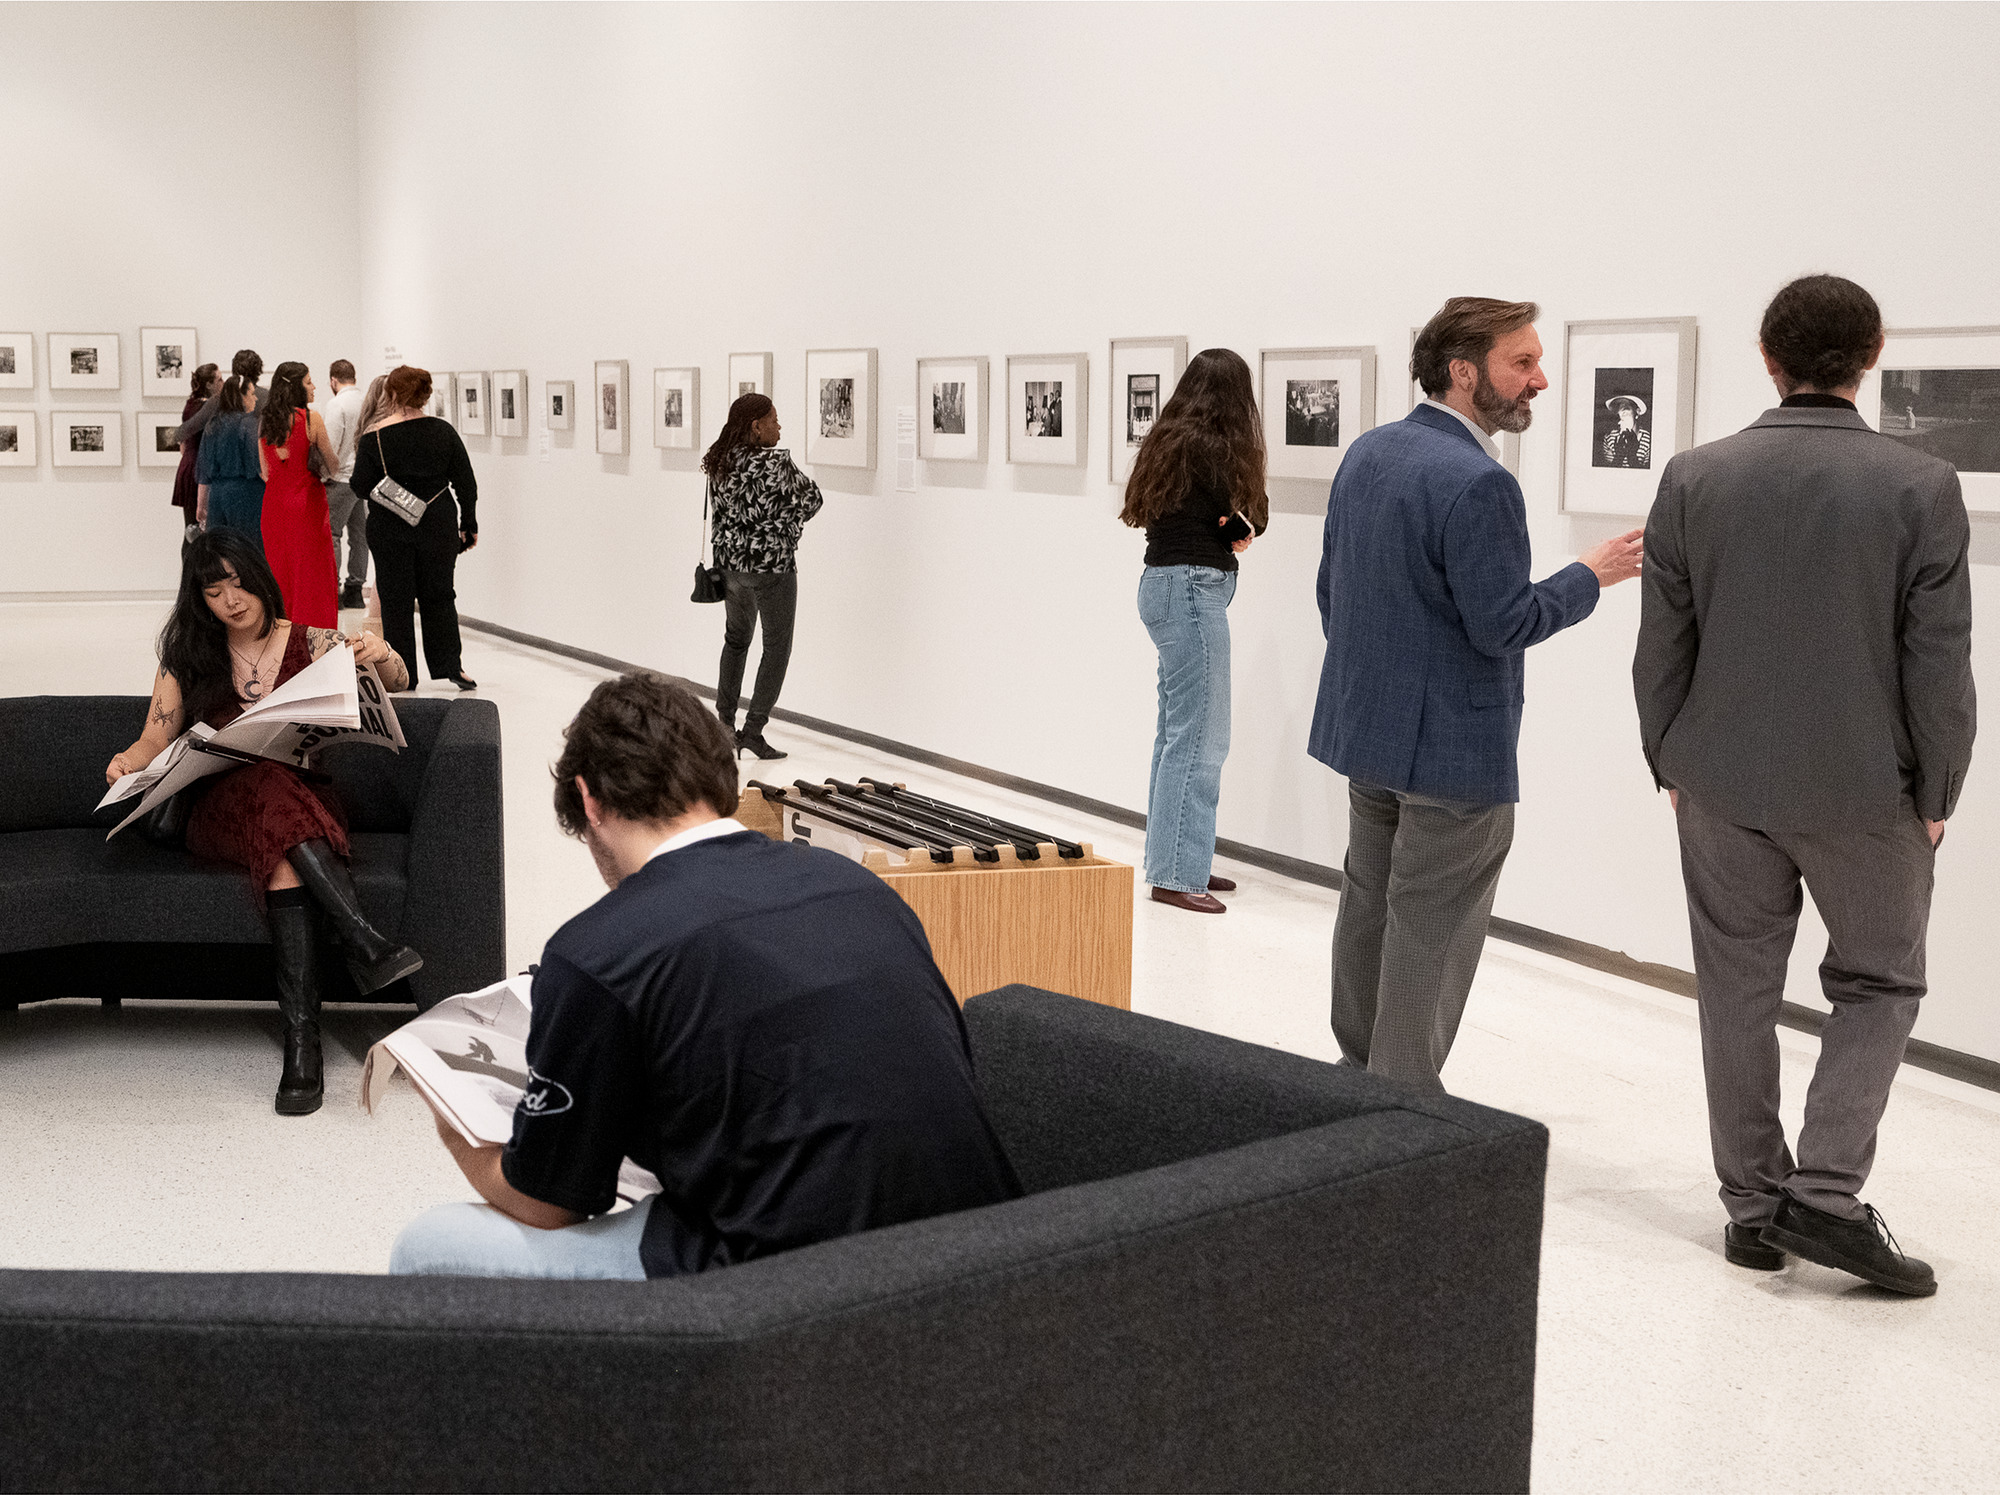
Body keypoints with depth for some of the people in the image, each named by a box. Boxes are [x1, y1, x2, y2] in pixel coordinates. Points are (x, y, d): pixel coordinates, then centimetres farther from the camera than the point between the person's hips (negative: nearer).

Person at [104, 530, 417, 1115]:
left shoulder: (310, 645, 11)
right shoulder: (187, 658, 14)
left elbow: (397, 686, 15)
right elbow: (156, 740, 13)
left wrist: (383, 656, -8)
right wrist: (128, 759, -10)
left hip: (305, 799, 0)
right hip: (218, 810, 0)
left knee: (282, 850, -38)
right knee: (270, 787, -37)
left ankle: (301, 1034, -47)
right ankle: (364, 941, -48)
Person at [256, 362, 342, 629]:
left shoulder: (264, 419, 5)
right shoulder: (311, 417, -10)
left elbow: (265, 472, 10)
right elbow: (332, 464, -5)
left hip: (274, 503, 5)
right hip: (307, 501, -5)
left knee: (280, 575, 12)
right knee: (312, 576, 1)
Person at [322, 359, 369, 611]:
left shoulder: (337, 404, -11)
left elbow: (331, 444, -14)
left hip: (341, 478, -7)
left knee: (331, 533, -2)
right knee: (359, 534, 10)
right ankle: (354, 590, 14)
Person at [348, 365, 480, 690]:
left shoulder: (374, 437, -9)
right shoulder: (443, 431, -2)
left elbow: (361, 487, -6)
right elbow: (466, 483, 1)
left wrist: (359, 457, 12)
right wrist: (469, 525, 10)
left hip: (391, 530, -2)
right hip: (438, 527, 2)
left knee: (396, 601, 7)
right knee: (439, 596, 13)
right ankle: (451, 665, 8)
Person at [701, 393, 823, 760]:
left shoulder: (720, 463, 1)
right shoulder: (776, 464, -19)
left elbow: (720, 512, 9)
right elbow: (812, 499, -5)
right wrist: (788, 523, 12)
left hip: (730, 561, 7)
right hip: (772, 564, -7)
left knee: (736, 638, 22)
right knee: (777, 647, 6)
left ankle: (724, 723, 24)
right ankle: (753, 730, 4)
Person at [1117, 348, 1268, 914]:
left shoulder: (1169, 439, 13)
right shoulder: (1213, 449, -14)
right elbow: (1251, 520, -8)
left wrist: (1228, 535, -4)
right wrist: (1240, 529, 11)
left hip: (1166, 585, 10)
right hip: (1192, 587, -10)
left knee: (1177, 730, 15)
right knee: (1198, 736, -6)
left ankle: (1177, 860, 24)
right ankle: (1175, 875, -3)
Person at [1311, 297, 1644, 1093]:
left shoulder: (1367, 453, 5)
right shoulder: (1477, 483, -23)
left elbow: (1331, 586, 13)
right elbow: (1503, 623, -23)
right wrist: (1590, 575, -8)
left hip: (1365, 728, 9)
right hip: (1451, 744, -9)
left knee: (1369, 904, 20)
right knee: (1430, 932, 2)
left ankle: (1359, 1069, 33)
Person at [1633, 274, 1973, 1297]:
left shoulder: (1694, 478, -5)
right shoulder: (1920, 487, -11)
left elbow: (1662, 646, -1)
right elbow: (1939, 665, -10)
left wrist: (1671, 766, 11)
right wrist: (1935, 796, 2)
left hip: (1722, 783, 2)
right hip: (1865, 790, -2)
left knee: (1738, 989, 13)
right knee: (1878, 983, 14)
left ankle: (1753, 1205, 20)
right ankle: (1827, 1194, 3)